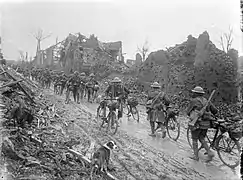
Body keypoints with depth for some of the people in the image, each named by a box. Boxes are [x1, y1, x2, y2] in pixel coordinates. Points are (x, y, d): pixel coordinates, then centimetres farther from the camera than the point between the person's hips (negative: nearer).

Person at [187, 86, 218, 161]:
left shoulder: (194, 101, -8)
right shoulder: (207, 101, 8)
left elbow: (188, 112, -1)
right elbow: (215, 111, 9)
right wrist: (209, 115, 26)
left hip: (197, 123, -5)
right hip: (206, 124, 5)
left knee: (194, 140, 11)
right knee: (202, 139, 19)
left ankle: (195, 156, 16)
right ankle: (210, 152, 6)